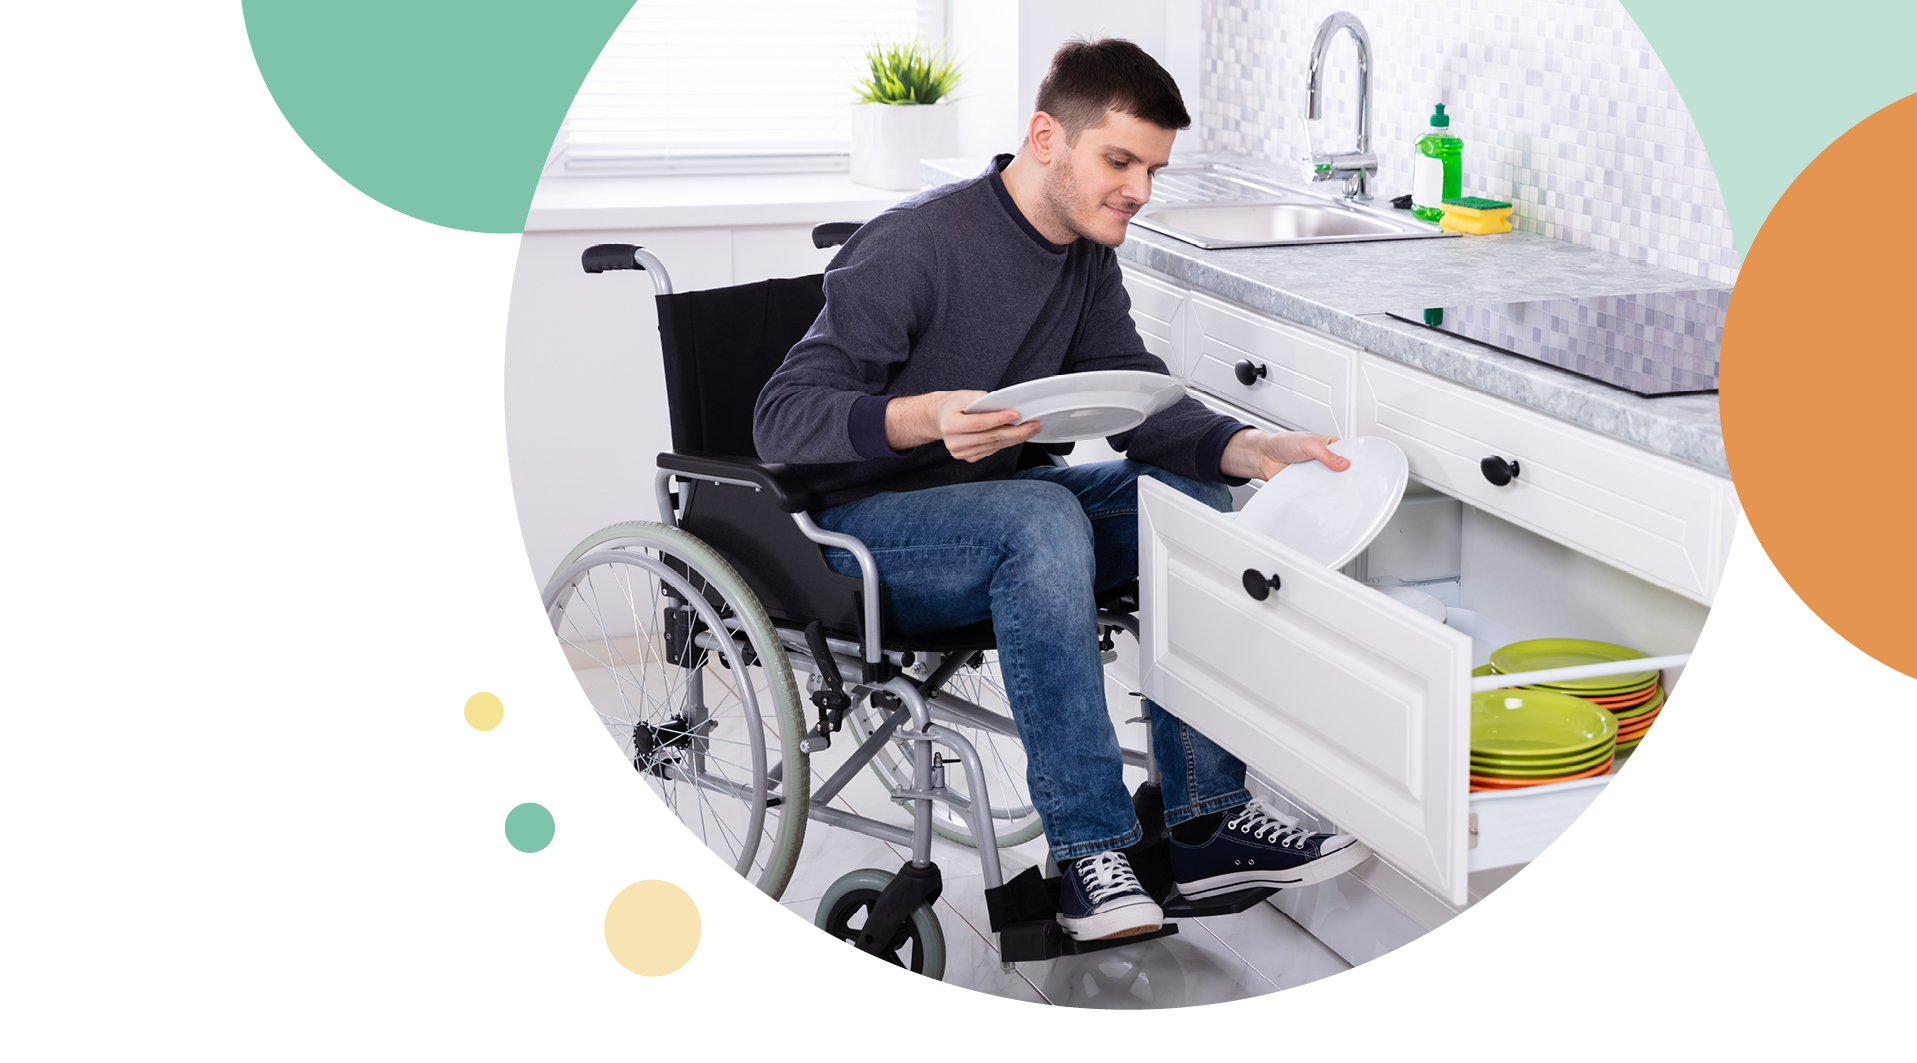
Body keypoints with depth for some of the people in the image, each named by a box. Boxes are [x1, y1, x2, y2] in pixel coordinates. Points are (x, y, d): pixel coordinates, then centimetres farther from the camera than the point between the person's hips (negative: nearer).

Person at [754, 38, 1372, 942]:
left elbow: (1138, 396, 1)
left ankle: (1204, 820, -10)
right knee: (1041, 516, -35)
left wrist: (1246, 450, -19)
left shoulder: (1088, 256, 5)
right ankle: (1091, 854, -33)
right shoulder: (921, 243, -20)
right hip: (859, 529, -8)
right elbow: (782, 419, -23)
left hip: (990, 510, 8)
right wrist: (928, 417, -41)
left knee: (1191, 496, -10)